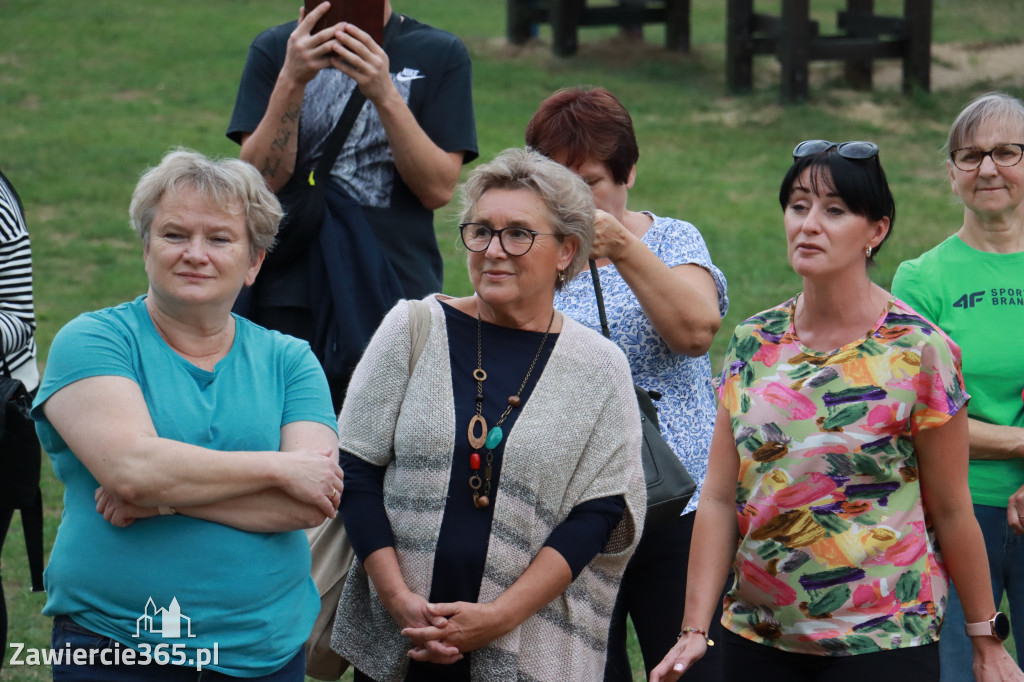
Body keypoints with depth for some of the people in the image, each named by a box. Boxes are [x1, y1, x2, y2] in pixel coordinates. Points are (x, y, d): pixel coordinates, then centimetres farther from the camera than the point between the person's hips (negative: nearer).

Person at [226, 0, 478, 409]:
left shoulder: (441, 55, 7)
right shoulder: (275, 50, 9)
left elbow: (439, 189, -4)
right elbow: (260, 180, -3)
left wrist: (385, 96, -18)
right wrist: (292, 81, -17)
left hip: (401, 292, -1)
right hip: (290, 298, 1)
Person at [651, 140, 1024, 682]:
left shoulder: (918, 352, -8)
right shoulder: (753, 343, 3)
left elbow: (951, 511, -4)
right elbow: (719, 498, 3)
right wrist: (695, 628, -3)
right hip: (756, 637, 4)